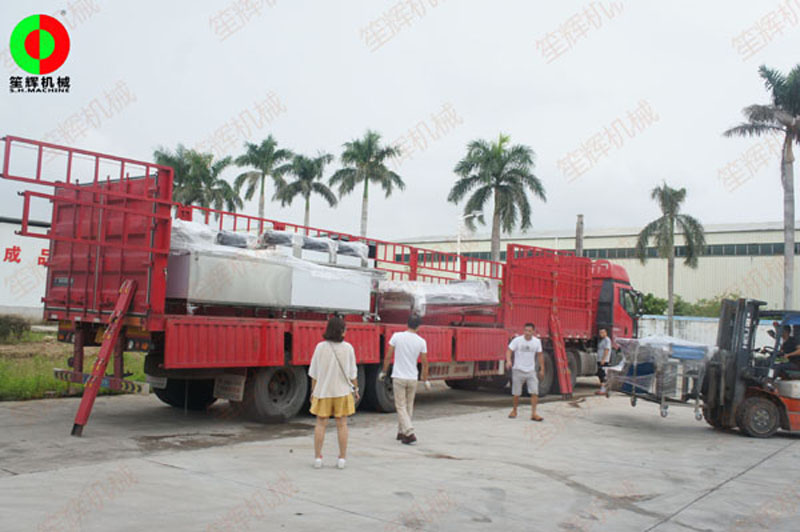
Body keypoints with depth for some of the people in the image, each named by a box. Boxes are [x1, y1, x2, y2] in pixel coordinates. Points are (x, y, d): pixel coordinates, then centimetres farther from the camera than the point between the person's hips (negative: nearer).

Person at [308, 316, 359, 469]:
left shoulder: (320, 347, -7)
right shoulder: (347, 348, -8)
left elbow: (314, 373, -3)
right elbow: (352, 372, -2)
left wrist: (313, 391, 7)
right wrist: (355, 388, 11)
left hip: (323, 390, 0)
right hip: (342, 391, 0)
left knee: (321, 424, 9)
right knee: (342, 424, 8)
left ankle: (317, 458, 12)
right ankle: (342, 459, 12)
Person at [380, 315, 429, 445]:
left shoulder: (397, 336, -8)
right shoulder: (421, 341, -4)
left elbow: (388, 357, -5)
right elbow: (425, 363, 1)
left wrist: (383, 372, 9)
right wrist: (426, 380, 13)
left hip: (399, 377, -2)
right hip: (413, 378, 2)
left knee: (401, 406, 2)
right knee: (409, 407, 17)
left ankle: (410, 433, -10)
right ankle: (402, 432, 26)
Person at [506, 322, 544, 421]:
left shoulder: (537, 341, 2)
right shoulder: (517, 340, -9)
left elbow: (540, 355, 12)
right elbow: (509, 350, -14)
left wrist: (542, 369, 13)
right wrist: (508, 361, -32)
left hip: (531, 371, 2)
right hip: (518, 370, -2)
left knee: (534, 392, -9)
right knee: (516, 394, 7)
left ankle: (533, 413, -4)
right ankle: (514, 410, 26)